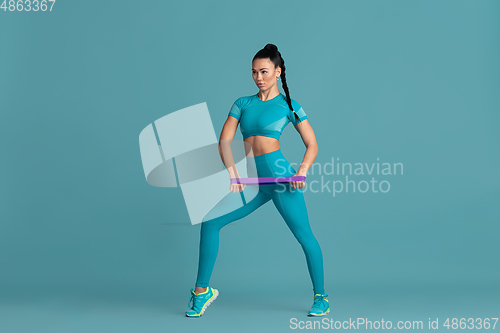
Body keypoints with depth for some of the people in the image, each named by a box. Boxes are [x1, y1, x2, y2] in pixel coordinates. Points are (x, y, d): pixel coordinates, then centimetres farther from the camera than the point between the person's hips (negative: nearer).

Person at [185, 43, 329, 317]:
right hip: (253, 181, 4)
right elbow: (224, 142, 8)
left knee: (304, 235, -5)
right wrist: (232, 172, -9)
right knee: (210, 221, -4)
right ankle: (202, 290, 5)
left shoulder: (288, 105, 7)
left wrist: (302, 172, -12)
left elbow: (312, 145, 6)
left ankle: (321, 298, 12)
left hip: (280, 175, -4)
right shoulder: (242, 104, 15)